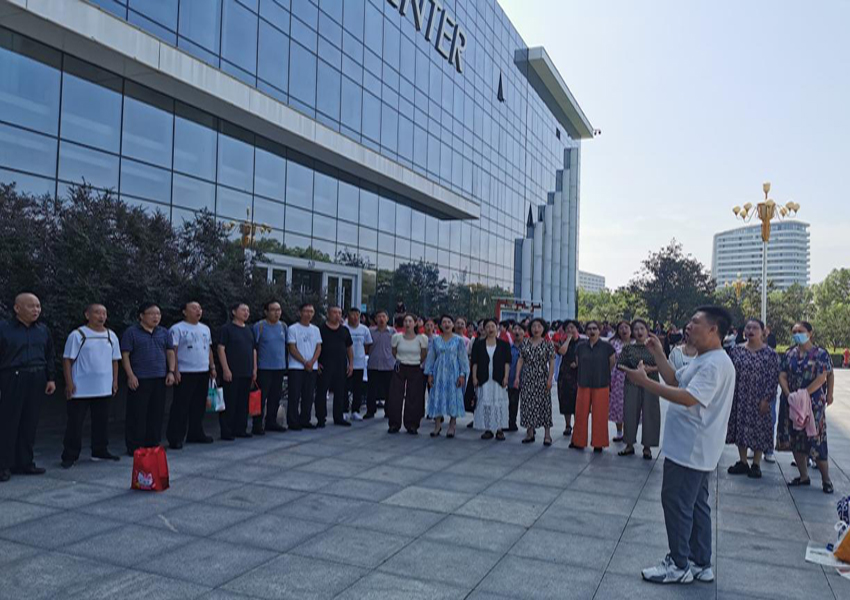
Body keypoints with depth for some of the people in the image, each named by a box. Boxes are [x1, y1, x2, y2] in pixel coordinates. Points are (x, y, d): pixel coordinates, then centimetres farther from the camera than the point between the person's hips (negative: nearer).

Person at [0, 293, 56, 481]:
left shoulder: (43, 330, 12)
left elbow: (50, 357, 16)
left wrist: (51, 378, 8)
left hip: (37, 382, 5)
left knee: (30, 423, 9)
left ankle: (24, 463, 19)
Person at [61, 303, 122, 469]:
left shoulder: (111, 336, 9)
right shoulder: (77, 335, -6)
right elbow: (67, 360, -6)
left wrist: (115, 381, 10)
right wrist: (69, 383, -11)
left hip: (104, 388, 5)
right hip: (80, 389, -5)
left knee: (101, 421, 12)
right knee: (75, 422, 1)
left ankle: (100, 451, 24)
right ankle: (70, 456, 10)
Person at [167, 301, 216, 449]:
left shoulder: (205, 329, 15)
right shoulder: (177, 329, -6)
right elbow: (173, 351, -10)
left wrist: (212, 367, 15)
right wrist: (175, 371, -16)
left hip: (203, 373, 7)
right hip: (185, 374, -7)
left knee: (199, 406, 13)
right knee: (180, 406, -4)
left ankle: (196, 434, 24)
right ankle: (175, 438, 2)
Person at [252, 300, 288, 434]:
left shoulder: (283, 326, 9)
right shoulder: (259, 326, -7)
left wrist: (286, 363, 14)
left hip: (280, 368, 6)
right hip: (264, 368, -6)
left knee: (276, 397, 12)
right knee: (261, 397, -4)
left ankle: (271, 422, 23)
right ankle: (257, 425, 3)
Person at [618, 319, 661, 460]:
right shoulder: (628, 348, 6)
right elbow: (619, 365, 3)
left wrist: (651, 369, -17)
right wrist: (632, 370, -12)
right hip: (632, 384, 1)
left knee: (649, 414, 0)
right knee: (630, 413, 3)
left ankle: (647, 447, 11)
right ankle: (629, 444, 15)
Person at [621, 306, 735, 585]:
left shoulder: (715, 364, -22)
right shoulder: (702, 360, 13)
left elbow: (688, 398, -31)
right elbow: (675, 381, 13)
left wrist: (645, 381, -30)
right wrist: (659, 355, 6)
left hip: (691, 450, -11)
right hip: (692, 448, 11)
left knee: (676, 503, 0)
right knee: (695, 504, 17)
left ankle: (679, 565, 12)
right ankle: (700, 564, 28)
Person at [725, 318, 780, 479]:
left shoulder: (770, 354, -5)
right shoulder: (736, 351, 4)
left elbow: (774, 378, -7)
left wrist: (767, 399, -13)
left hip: (759, 401, -3)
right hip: (740, 399, 3)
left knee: (759, 429, 4)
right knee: (740, 428, 9)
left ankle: (756, 465, 18)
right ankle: (743, 462, 22)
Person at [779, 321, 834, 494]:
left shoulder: (820, 354, -5)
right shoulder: (789, 354, 8)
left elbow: (821, 378, -15)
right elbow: (782, 376, 4)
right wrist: (789, 394, -12)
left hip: (814, 403, -5)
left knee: (816, 440, -4)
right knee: (795, 440, 9)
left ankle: (826, 480, 11)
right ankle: (803, 476, 22)